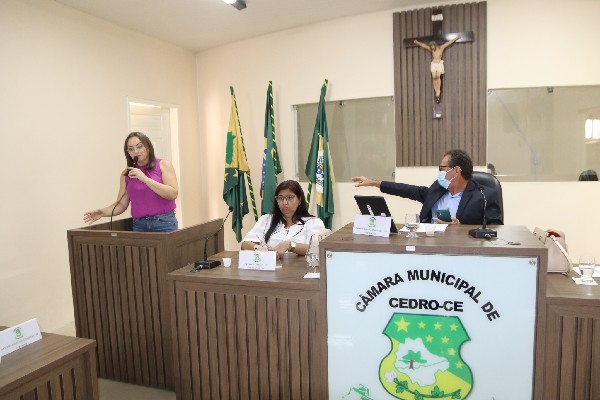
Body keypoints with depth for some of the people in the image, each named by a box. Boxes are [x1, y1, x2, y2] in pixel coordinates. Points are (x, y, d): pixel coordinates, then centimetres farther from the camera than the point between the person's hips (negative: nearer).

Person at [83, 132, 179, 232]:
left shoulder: (163, 165, 1)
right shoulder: (126, 174, 9)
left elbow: (173, 194, -11)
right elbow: (122, 204, 8)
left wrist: (145, 179, -16)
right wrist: (104, 212, -11)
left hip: (164, 223, -2)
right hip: (139, 224, 3)